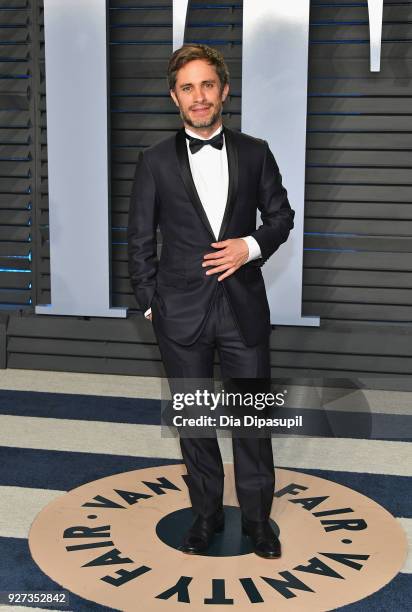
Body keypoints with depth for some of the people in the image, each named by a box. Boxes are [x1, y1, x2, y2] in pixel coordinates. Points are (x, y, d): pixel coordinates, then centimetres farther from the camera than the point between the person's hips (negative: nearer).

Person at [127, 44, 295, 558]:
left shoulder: (254, 153, 2)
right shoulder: (155, 161, -1)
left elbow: (280, 215, 10)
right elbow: (140, 239, 3)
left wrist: (252, 245, -9)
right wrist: (149, 303, 1)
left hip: (244, 307, 1)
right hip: (181, 312, 0)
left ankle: (257, 517, 26)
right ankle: (206, 514, 29)